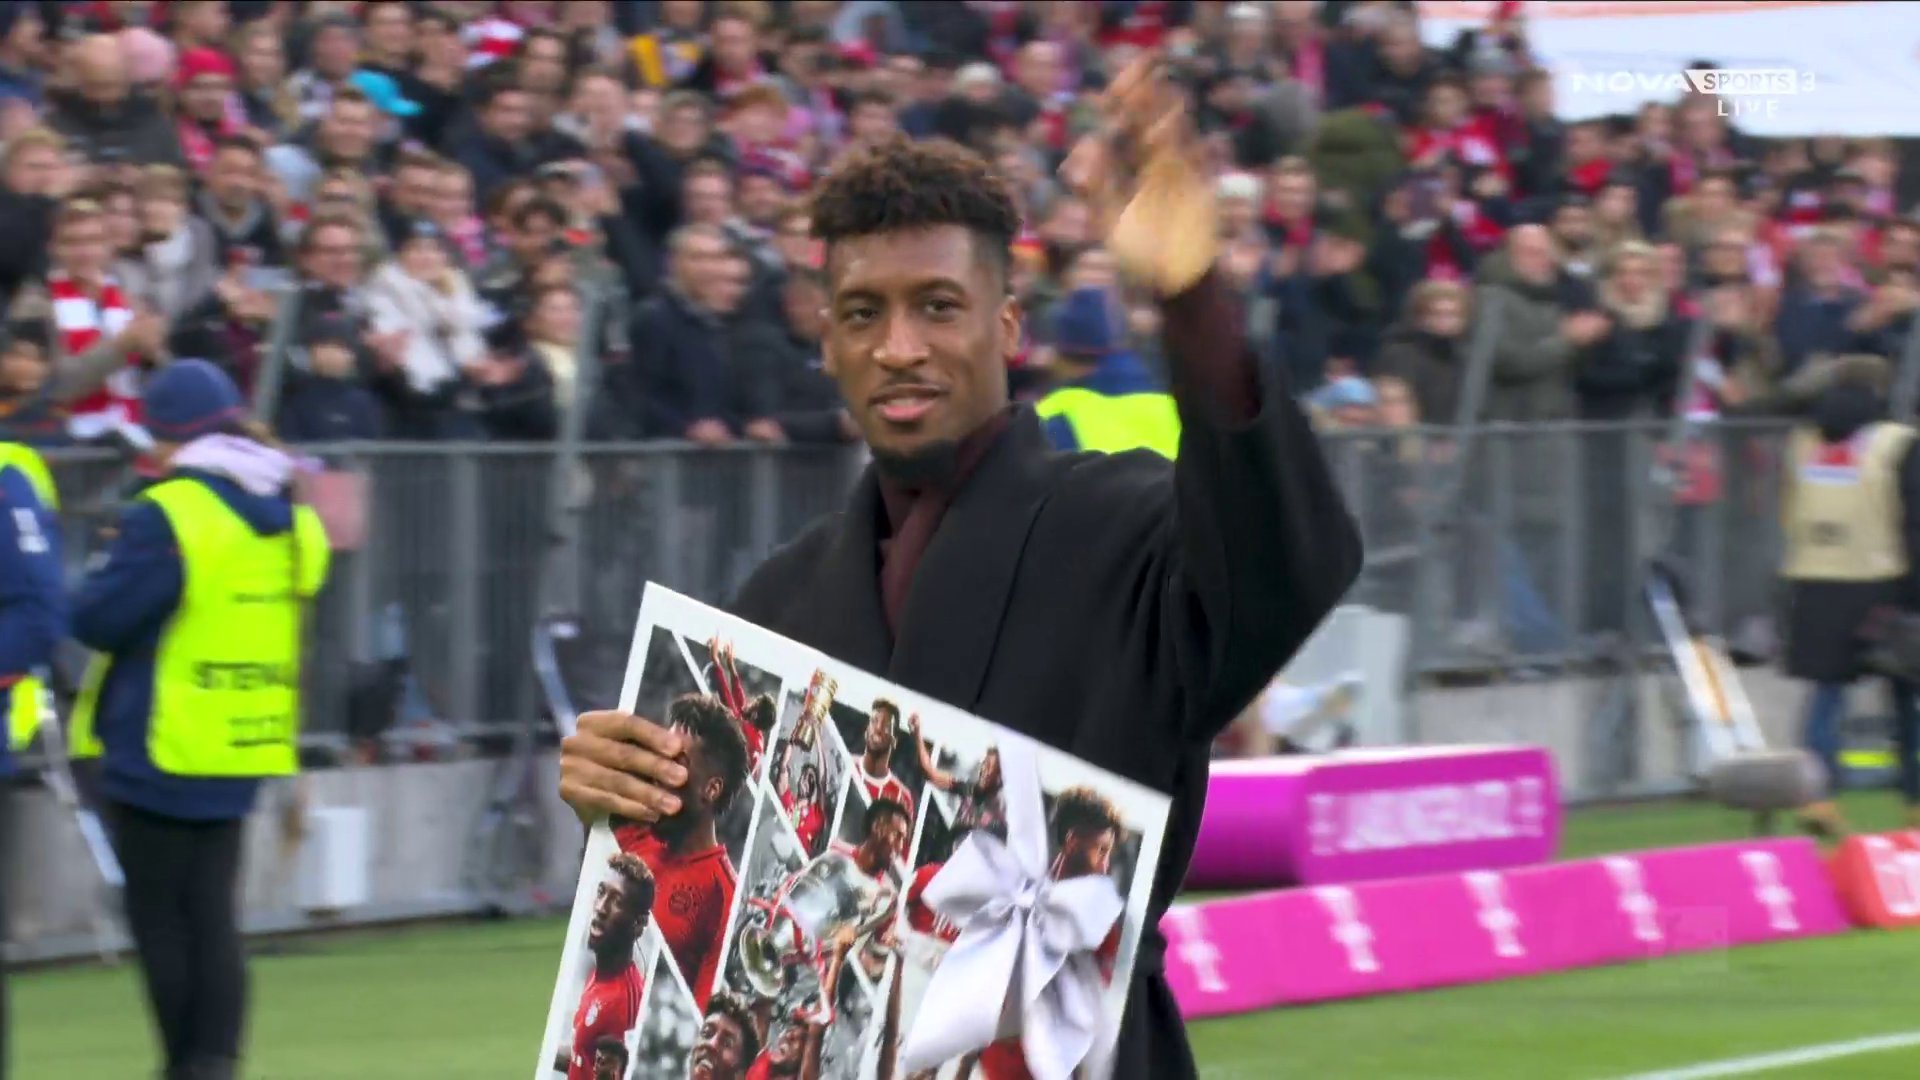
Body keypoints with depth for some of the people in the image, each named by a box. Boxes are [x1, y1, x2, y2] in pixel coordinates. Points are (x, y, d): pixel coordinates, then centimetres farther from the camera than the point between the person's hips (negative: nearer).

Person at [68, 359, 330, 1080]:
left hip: (162, 752, -7)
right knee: (213, 913, 10)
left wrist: (110, 569, 2)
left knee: (159, 914, 4)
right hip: (244, 755, 7)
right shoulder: (292, 521, 7)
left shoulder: (167, 516, -17)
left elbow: (96, 620, -15)